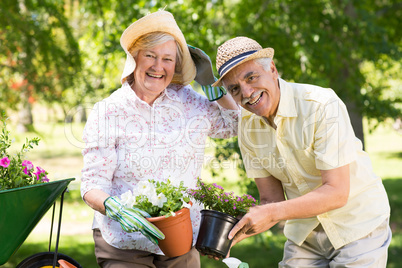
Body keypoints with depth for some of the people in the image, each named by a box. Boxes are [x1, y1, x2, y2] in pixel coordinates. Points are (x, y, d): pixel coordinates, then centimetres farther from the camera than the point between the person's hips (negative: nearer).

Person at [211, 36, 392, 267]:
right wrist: (235, 232, -20)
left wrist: (272, 213, -33)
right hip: (304, 231, 5)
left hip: (357, 226, -4)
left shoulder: (322, 105, -24)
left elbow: (337, 192, -27)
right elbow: (272, 200, -3)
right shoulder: (248, 126, -5)